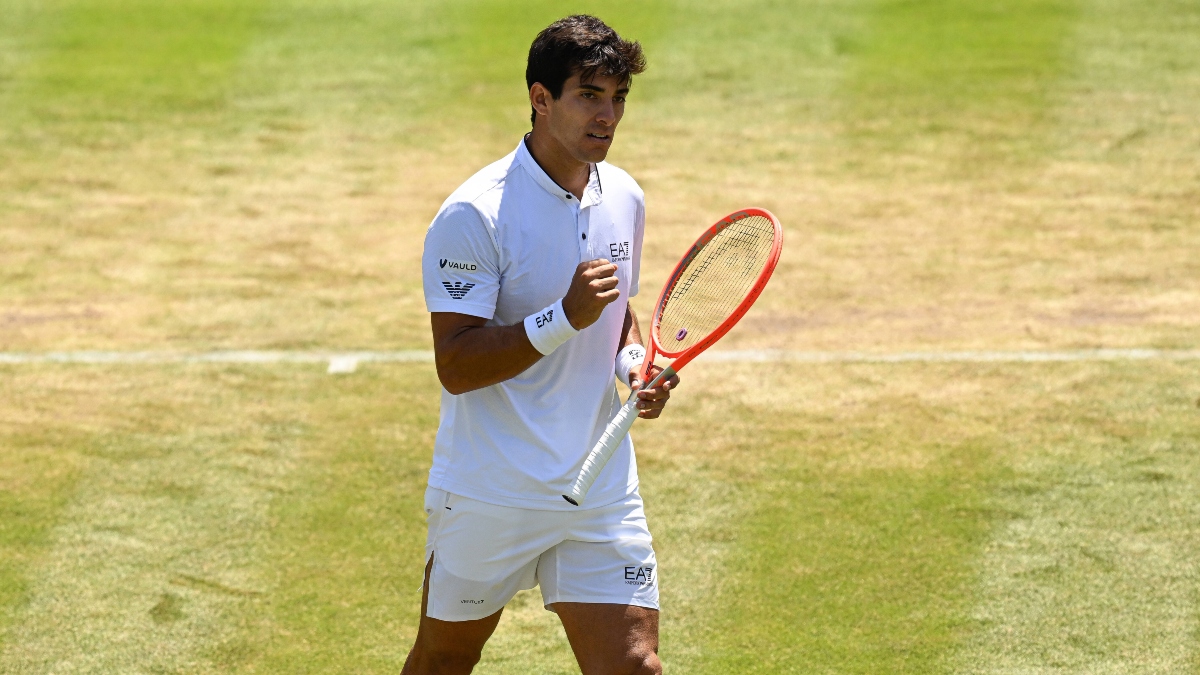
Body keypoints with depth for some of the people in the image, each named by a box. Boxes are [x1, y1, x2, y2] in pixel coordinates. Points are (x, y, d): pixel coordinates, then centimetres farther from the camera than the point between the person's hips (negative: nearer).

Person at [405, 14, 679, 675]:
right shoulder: (475, 214, -16)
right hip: (488, 492, -5)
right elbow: (456, 366, -21)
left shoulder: (624, 199, 6)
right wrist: (565, 317, -30)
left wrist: (633, 361, 2)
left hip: (602, 490, 5)